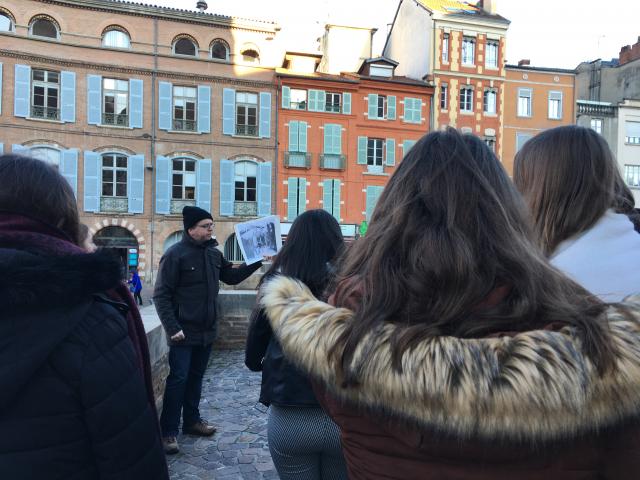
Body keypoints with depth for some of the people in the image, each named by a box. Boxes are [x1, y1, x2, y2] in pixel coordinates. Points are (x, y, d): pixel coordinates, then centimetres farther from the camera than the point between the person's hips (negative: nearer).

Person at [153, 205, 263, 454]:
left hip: (206, 331, 6)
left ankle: (192, 421, 32)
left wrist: (257, 263, 5)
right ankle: (168, 432, 12)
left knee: (196, 377, 17)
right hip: (184, 332, -6)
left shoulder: (213, 253, 7)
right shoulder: (175, 254, -13)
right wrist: (172, 327, -22)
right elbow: (161, 294, -15)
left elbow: (231, 276, 17)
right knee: (178, 379, -1)